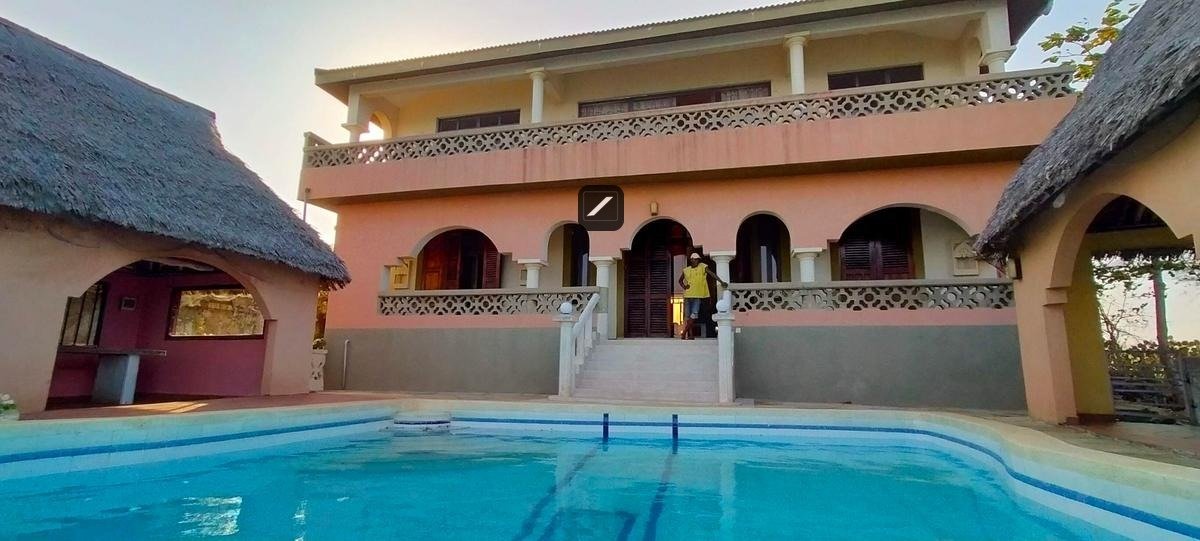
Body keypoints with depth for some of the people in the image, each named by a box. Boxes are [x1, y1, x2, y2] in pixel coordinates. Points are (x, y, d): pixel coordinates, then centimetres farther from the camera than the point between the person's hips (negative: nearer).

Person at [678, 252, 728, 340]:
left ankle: (684, 333, -8)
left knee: (694, 315, -11)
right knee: (688, 316, 4)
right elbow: (680, 280, 21)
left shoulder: (702, 267, 0)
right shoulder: (686, 270, 9)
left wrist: (721, 282, -15)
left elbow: (712, 274, -6)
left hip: (698, 296, -3)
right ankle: (691, 335, 11)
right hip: (688, 295, 3)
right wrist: (684, 287, 3)